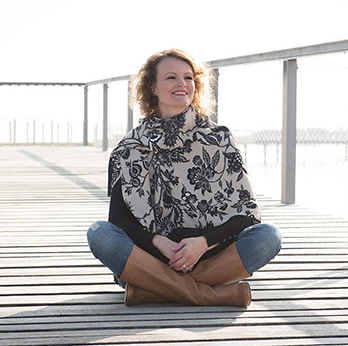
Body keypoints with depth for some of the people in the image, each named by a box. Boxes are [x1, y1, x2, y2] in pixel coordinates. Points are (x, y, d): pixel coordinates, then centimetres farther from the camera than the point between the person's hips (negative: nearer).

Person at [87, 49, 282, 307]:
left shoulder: (219, 139, 6)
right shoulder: (130, 149, 6)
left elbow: (247, 210, 1)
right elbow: (120, 218, 0)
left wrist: (204, 243, -16)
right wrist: (157, 242, -20)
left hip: (211, 255, 0)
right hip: (151, 255, 0)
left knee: (268, 235, -25)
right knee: (100, 234, -27)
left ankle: (153, 290, -26)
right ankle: (221, 294, -31)